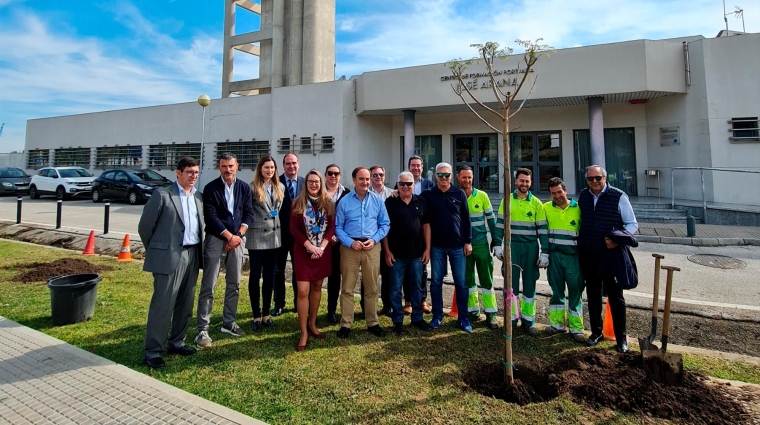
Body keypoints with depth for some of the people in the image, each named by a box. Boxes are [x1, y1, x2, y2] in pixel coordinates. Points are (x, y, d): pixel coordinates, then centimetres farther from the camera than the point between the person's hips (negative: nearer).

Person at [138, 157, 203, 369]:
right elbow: (145, 226, -2)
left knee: (185, 304, 14)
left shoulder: (198, 197, 11)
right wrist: (156, 250, 6)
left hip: (192, 255, 6)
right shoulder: (162, 195, -6)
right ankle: (152, 351, 11)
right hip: (169, 256, -6)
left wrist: (199, 252, 13)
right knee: (162, 305, -1)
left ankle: (176, 342, 28)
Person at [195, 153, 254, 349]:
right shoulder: (210, 188, -4)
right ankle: (202, 330, 4)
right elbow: (211, 217, -11)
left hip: (237, 239, 4)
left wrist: (239, 235, -9)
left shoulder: (244, 188, 7)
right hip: (215, 239, -4)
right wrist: (229, 236, -14)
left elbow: (249, 214, 5)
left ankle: (228, 322, 25)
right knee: (208, 286, -3)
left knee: (234, 284, 11)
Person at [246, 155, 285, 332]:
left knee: (269, 277, 10)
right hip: (256, 237, -4)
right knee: (255, 276, 4)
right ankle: (256, 316, 15)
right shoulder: (252, 187, -7)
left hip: (274, 236, 5)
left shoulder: (280, 187, 8)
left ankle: (266, 315, 22)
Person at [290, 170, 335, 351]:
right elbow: (294, 229, -6)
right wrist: (310, 246, -16)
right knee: (303, 291, -6)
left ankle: (312, 324, 28)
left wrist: (321, 247, -13)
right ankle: (304, 333, 4)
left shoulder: (328, 203, 3)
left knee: (317, 287, 12)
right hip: (303, 251, -2)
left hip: (323, 251, 2)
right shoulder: (298, 203, -2)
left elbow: (332, 227, 0)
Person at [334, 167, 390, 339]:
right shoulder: (344, 201, 0)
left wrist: (374, 240, -9)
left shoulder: (377, 200, 5)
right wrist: (351, 242, -14)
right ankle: (345, 324, 16)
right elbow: (338, 227, -1)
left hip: (372, 247, 2)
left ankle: (373, 323, 23)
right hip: (350, 247, -1)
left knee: (372, 288, 10)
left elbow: (385, 224, 5)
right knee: (347, 288, 5)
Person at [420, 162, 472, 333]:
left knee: (460, 283, 5)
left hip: (457, 245, 0)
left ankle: (463, 318, 17)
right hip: (437, 246, 1)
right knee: (436, 282, 7)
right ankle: (437, 316, 21)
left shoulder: (459, 194, 0)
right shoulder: (428, 195, 1)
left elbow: (466, 219, 1)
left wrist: (468, 241, -1)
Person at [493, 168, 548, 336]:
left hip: (531, 247, 1)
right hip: (512, 246, 0)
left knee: (529, 284, 8)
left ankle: (528, 320, 20)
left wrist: (545, 252, -2)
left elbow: (542, 229, 2)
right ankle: (511, 319, 17)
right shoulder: (507, 200, 3)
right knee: (511, 283, 5)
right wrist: (498, 246, -3)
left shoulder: (537, 203, 3)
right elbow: (500, 224, 4)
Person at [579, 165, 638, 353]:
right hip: (587, 254, 4)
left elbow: (632, 224, -4)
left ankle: (621, 338, 19)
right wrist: (579, 241, 6)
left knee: (615, 296, 4)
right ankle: (596, 332, 29)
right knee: (592, 295, 14)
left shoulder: (618, 197, -9)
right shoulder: (583, 196, 4)